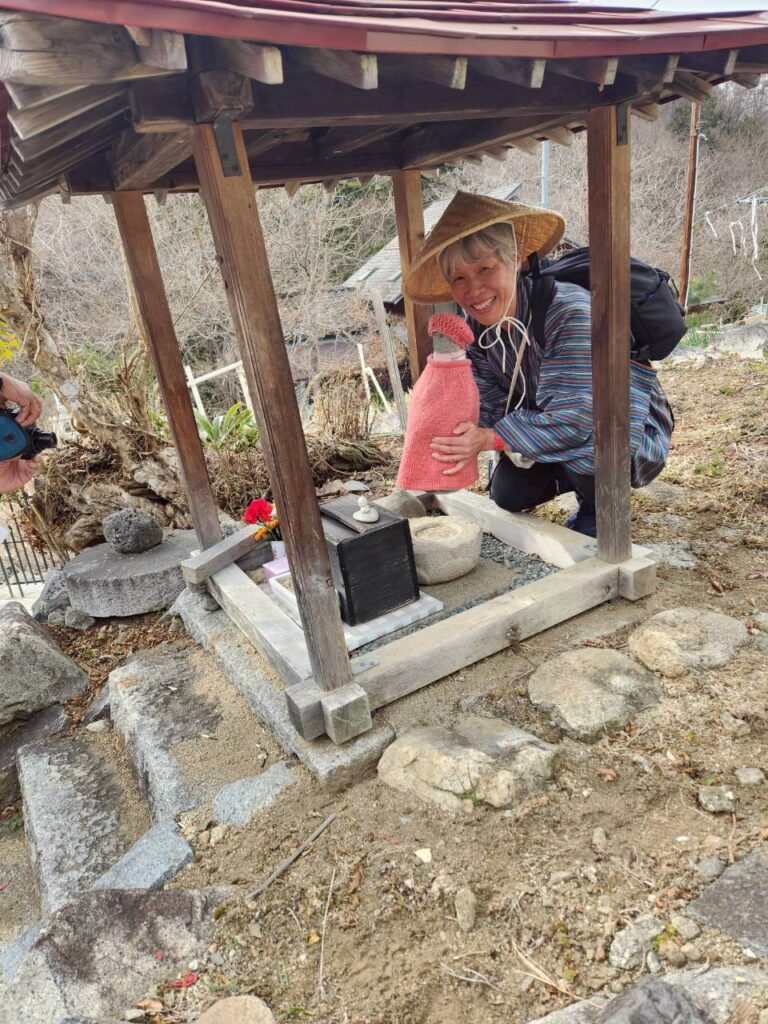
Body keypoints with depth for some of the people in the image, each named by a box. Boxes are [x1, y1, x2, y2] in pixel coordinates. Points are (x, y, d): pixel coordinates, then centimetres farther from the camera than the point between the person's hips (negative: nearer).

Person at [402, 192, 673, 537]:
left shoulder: (569, 312, -34)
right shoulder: (476, 327, -11)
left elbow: (577, 418, -38)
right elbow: (488, 406, -12)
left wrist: (492, 438, -43)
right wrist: (460, 442, -32)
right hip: (548, 430, 7)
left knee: (580, 447, -37)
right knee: (507, 495, -3)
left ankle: (598, 507, -1)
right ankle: (579, 479, 25)